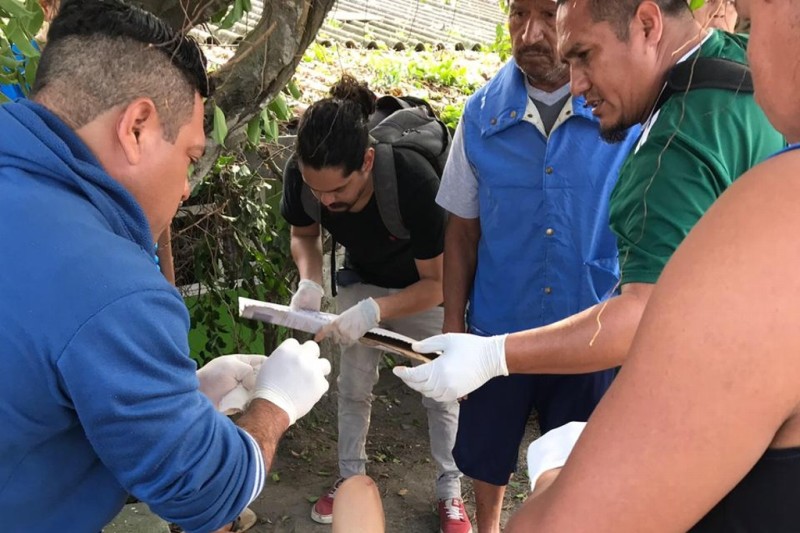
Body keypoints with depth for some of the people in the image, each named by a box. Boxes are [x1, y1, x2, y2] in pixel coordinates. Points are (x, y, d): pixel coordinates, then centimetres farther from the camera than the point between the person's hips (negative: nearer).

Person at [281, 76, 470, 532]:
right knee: (353, 386, 8)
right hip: (362, 280, 4)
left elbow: (436, 284, -30)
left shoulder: (415, 181, -41)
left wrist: (374, 311, -43)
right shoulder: (300, 175, -29)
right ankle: (351, 479, 29)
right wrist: (310, 281, -25)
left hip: (425, 287, -3)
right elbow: (304, 234, -5)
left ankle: (450, 491, 25)